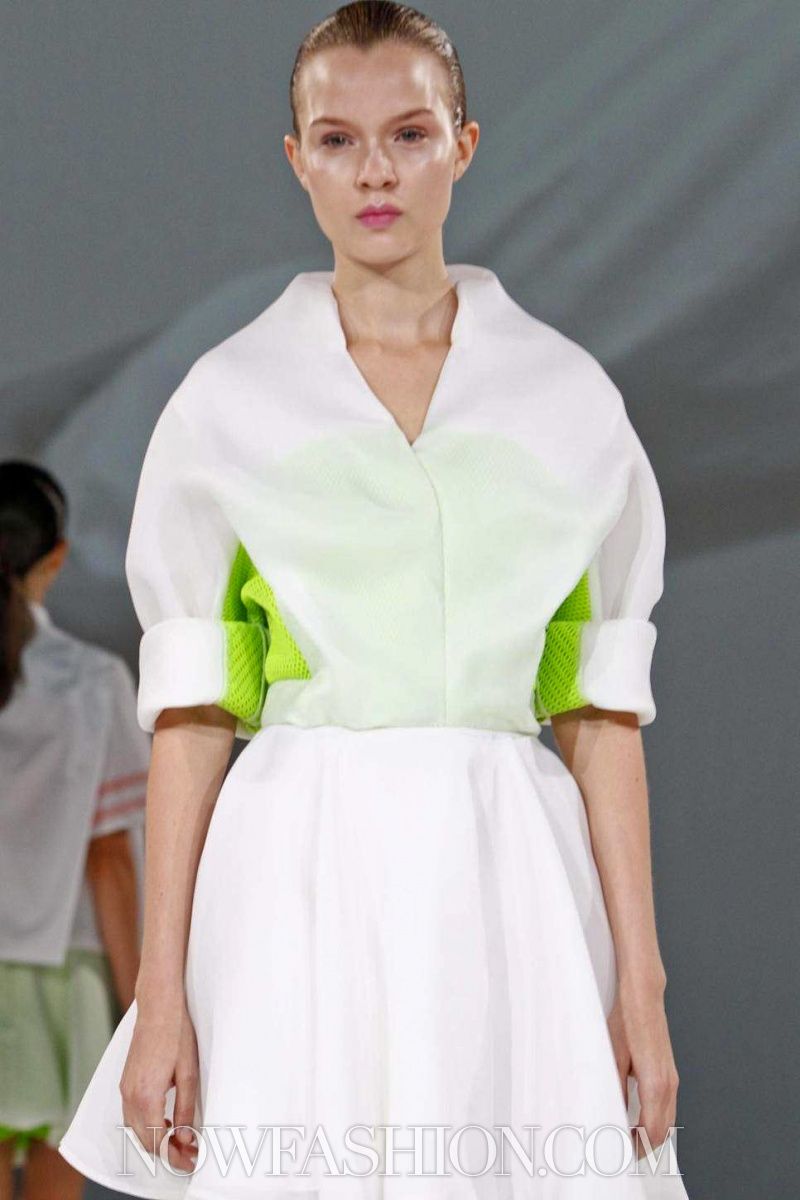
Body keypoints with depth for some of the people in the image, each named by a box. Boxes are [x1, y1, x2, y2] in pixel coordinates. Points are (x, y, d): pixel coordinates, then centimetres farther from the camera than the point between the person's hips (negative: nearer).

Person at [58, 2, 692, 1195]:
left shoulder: (565, 394, 8)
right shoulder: (228, 399, 6)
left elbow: (601, 710, 7)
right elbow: (190, 711, 3)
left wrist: (641, 980, 1)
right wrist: (159, 996, -3)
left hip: (505, 874, 1)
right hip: (301, 875, -1)